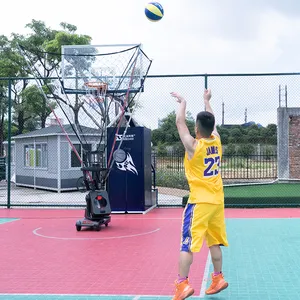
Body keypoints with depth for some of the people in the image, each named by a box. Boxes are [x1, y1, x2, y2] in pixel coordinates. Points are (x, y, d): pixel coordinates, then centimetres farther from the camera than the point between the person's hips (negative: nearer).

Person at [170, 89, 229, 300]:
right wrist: (207, 100, 34)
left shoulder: (193, 145, -14)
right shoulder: (216, 141, 1)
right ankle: (218, 278, 25)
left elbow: (180, 122, -2)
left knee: (187, 244, -5)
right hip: (217, 201, 7)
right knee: (214, 242, 18)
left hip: (200, 201, -6)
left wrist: (183, 102, 14)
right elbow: (212, 122, 21)